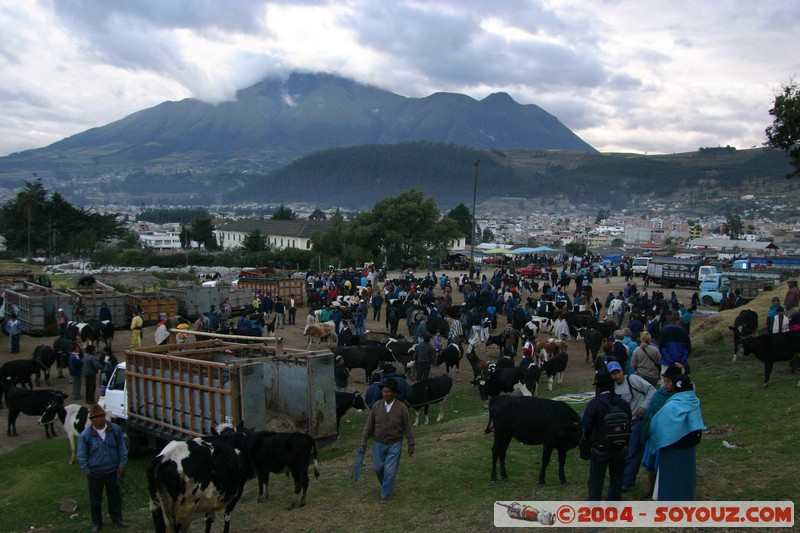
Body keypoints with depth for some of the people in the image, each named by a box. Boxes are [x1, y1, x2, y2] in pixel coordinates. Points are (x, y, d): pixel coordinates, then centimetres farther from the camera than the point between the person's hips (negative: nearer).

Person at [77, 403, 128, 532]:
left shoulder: (115, 429, -12)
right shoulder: (85, 435, -15)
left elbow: (122, 449, 0)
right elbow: (81, 456, -3)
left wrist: (121, 465, 0)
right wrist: (87, 471, -2)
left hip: (112, 471, 1)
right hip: (95, 473, -1)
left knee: (115, 497, 15)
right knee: (95, 499, 13)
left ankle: (117, 519, 34)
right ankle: (96, 522, 32)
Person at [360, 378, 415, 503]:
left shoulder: (401, 407, -14)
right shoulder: (376, 405, -8)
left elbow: (407, 427, -7)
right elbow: (370, 424, 2)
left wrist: (411, 444, -3)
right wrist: (364, 439, 2)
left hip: (394, 445, -3)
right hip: (378, 444, 3)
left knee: (390, 470, -2)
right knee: (378, 468, 15)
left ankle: (385, 494, 18)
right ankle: (388, 485, 43)